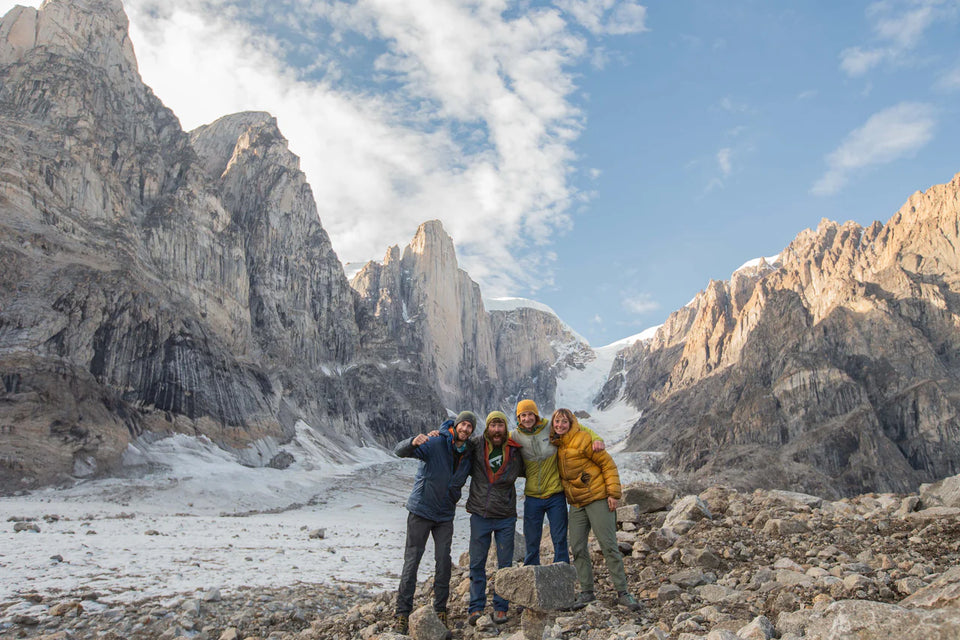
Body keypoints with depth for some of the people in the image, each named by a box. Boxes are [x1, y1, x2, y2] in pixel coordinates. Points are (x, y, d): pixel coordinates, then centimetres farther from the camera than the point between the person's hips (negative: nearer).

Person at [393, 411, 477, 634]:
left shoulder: (469, 452, 1)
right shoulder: (435, 444, -15)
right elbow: (400, 451, -26)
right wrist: (413, 442, -45)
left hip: (445, 515, 4)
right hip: (421, 510, -4)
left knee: (444, 561, 3)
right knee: (411, 561, -1)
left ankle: (440, 609, 17)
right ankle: (402, 613, 6)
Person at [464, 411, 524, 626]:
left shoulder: (515, 452, 2)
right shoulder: (476, 448, -2)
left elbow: (523, 470, 22)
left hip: (505, 517, 1)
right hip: (480, 514, 0)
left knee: (505, 564, 5)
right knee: (477, 563, 3)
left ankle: (501, 607, 16)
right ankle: (476, 607, 13)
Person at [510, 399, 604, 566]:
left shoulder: (551, 428, -6)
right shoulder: (515, 436, -1)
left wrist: (596, 439, -14)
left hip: (555, 495, -1)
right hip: (532, 497, 2)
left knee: (560, 540, 4)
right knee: (531, 541, 10)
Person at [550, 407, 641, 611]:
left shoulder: (583, 439, -13)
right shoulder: (555, 444, 6)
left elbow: (608, 464, -11)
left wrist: (614, 494, -14)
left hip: (598, 499, -6)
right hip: (576, 503, 6)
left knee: (609, 545, -4)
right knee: (577, 548, 5)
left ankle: (622, 592, 4)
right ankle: (587, 592, 16)